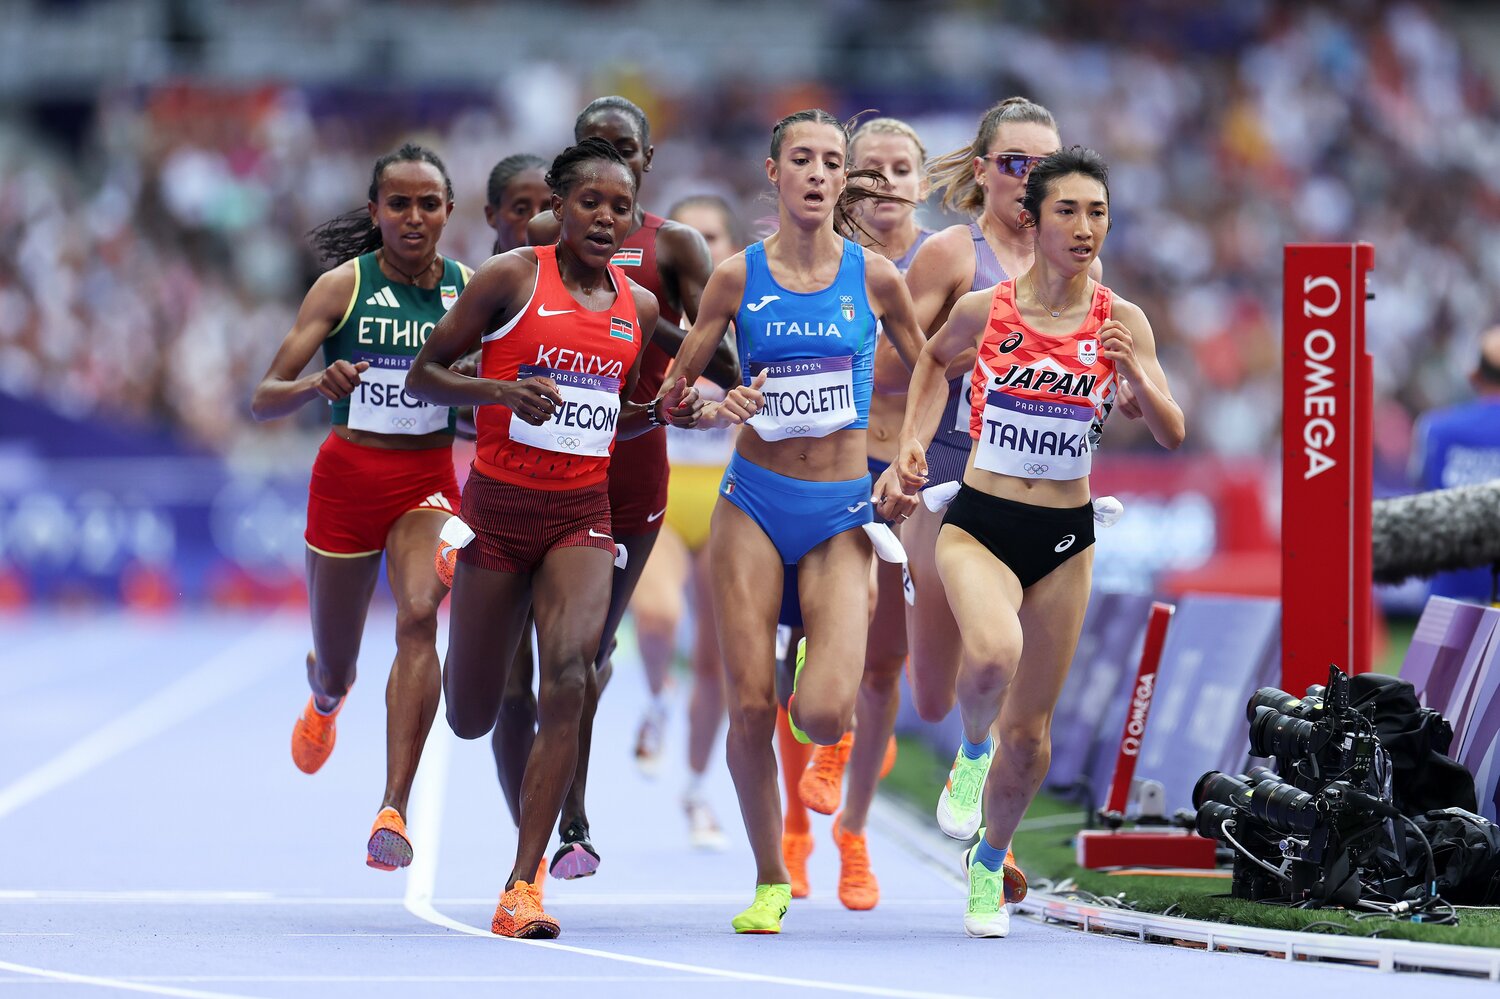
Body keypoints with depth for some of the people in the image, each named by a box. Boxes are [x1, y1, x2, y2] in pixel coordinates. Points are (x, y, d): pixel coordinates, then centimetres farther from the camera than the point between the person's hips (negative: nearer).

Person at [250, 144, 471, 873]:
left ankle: (394, 810, -31)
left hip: (428, 479, 0)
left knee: (419, 616, -28)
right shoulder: (343, 286, -7)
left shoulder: (470, 290, -1)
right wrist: (314, 385, -32)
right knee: (335, 667, 13)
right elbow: (263, 400, -10)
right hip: (348, 476, 0)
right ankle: (325, 699, 54)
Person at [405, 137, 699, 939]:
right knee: (470, 720, 7)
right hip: (500, 505, -2)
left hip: (582, 515, 2)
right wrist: (504, 391, -20)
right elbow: (423, 376, -3)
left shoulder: (639, 308, 9)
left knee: (568, 680, -22)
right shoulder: (511, 278, -5)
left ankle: (521, 888, -18)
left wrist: (660, 413, 1)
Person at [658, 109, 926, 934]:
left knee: (826, 717, -15)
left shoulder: (873, 277, 1)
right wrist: (720, 410, -16)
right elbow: (672, 392, 4)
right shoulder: (738, 276, 0)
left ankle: (819, 659, 23)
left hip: (840, 513, 0)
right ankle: (769, 882, 14)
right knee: (751, 709, -5)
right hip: (754, 502, 0)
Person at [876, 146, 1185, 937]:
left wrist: (1134, 374, -24)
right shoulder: (984, 310, -6)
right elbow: (935, 359, 17)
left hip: (1065, 540, 2)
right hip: (979, 523, -2)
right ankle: (971, 750, 0)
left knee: (1029, 730, 8)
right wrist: (913, 443, 7)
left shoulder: (1121, 323, -5)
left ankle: (990, 863, 34)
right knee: (993, 654, -33)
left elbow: (1171, 436, -6)